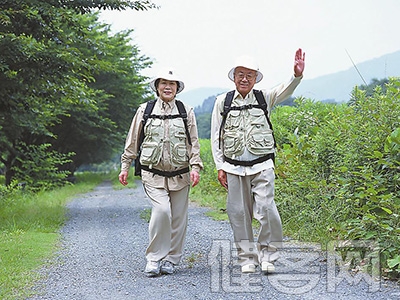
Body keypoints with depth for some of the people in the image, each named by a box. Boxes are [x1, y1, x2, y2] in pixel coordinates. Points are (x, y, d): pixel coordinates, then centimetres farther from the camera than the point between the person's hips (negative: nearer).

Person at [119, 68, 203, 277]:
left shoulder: (186, 112, 9)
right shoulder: (145, 110, 7)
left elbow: (193, 143, 9)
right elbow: (132, 141, 13)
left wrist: (195, 167, -3)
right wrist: (125, 166, 12)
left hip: (179, 175, 2)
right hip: (153, 174, -2)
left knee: (178, 217, 2)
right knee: (162, 210, -20)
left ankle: (171, 260, 18)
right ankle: (154, 258, -8)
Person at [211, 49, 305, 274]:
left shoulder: (264, 98, 7)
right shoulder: (223, 102, 7)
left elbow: (284, 91, -12)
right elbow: (216, 137, 8)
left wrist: (297, 75, -33)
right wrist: (220, 167, 3)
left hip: (262, 165, -1)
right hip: (234, 167, 1)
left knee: (266, 209, -12)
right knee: (239, 213, 3)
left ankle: (268, 255, 5)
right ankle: (247, 258, 15)